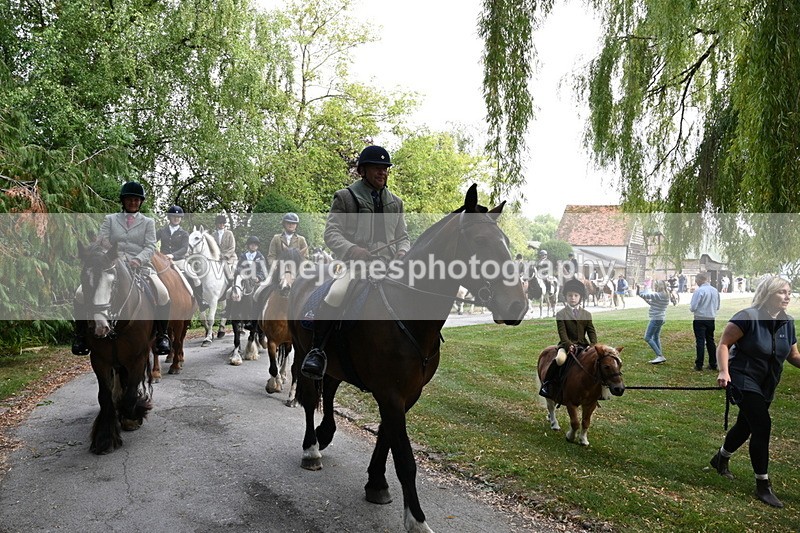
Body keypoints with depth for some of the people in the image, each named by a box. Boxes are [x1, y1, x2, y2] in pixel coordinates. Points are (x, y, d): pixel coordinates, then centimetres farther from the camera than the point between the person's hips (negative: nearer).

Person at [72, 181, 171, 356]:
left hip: (140, 266, -1)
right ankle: (81, 335, -1)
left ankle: (161, 335, -12)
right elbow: (100, 242, 10)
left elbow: (150, 247, 3)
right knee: (81, 294, -20)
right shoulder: (110, 219, 20)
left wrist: (137, 260, -18)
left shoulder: (148, 222, 17)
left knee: (163, 295, -29)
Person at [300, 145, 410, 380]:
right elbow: (331, 232, -1)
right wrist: (352, 249, -20)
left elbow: (403, 236, 22)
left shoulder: (395, 202, 21)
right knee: (337, 294, -33)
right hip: (357, 262, -5)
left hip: (390, 264, 5)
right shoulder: (345, 197, 6)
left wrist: (402, 254, -2)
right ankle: (316, 351, -17)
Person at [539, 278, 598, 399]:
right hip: (566, 344, -4)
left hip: (583, 345, 4)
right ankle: (547, 383, -14)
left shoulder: (587, 314, 14)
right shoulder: (561, 314, 3)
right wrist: (569, 345, -22)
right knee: (560, 359, -33)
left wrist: (594, 346, -10)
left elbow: (591, 331, 7)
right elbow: (562, 332, -7)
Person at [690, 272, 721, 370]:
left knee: (700, 341, -1)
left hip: (700, 319, -6)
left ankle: (699, 365, 1)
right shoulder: (715, 291, 5)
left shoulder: (699, 290, -16)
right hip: (711, 319, 6)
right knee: (710, 341, 14)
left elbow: (693, 307, -16)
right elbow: (717, 307, 14)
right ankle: (713, 364, 19)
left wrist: (691, 308, 6)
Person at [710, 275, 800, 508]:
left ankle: (721, 459, 43)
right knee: (762, 425, -13)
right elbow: (724, 344, -18)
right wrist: (724, 371, -29)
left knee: (747, 425, 19)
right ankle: (763, 485, -2)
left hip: (767, 385, 8)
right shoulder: (748, 317, -19)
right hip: (744, 380, -7)